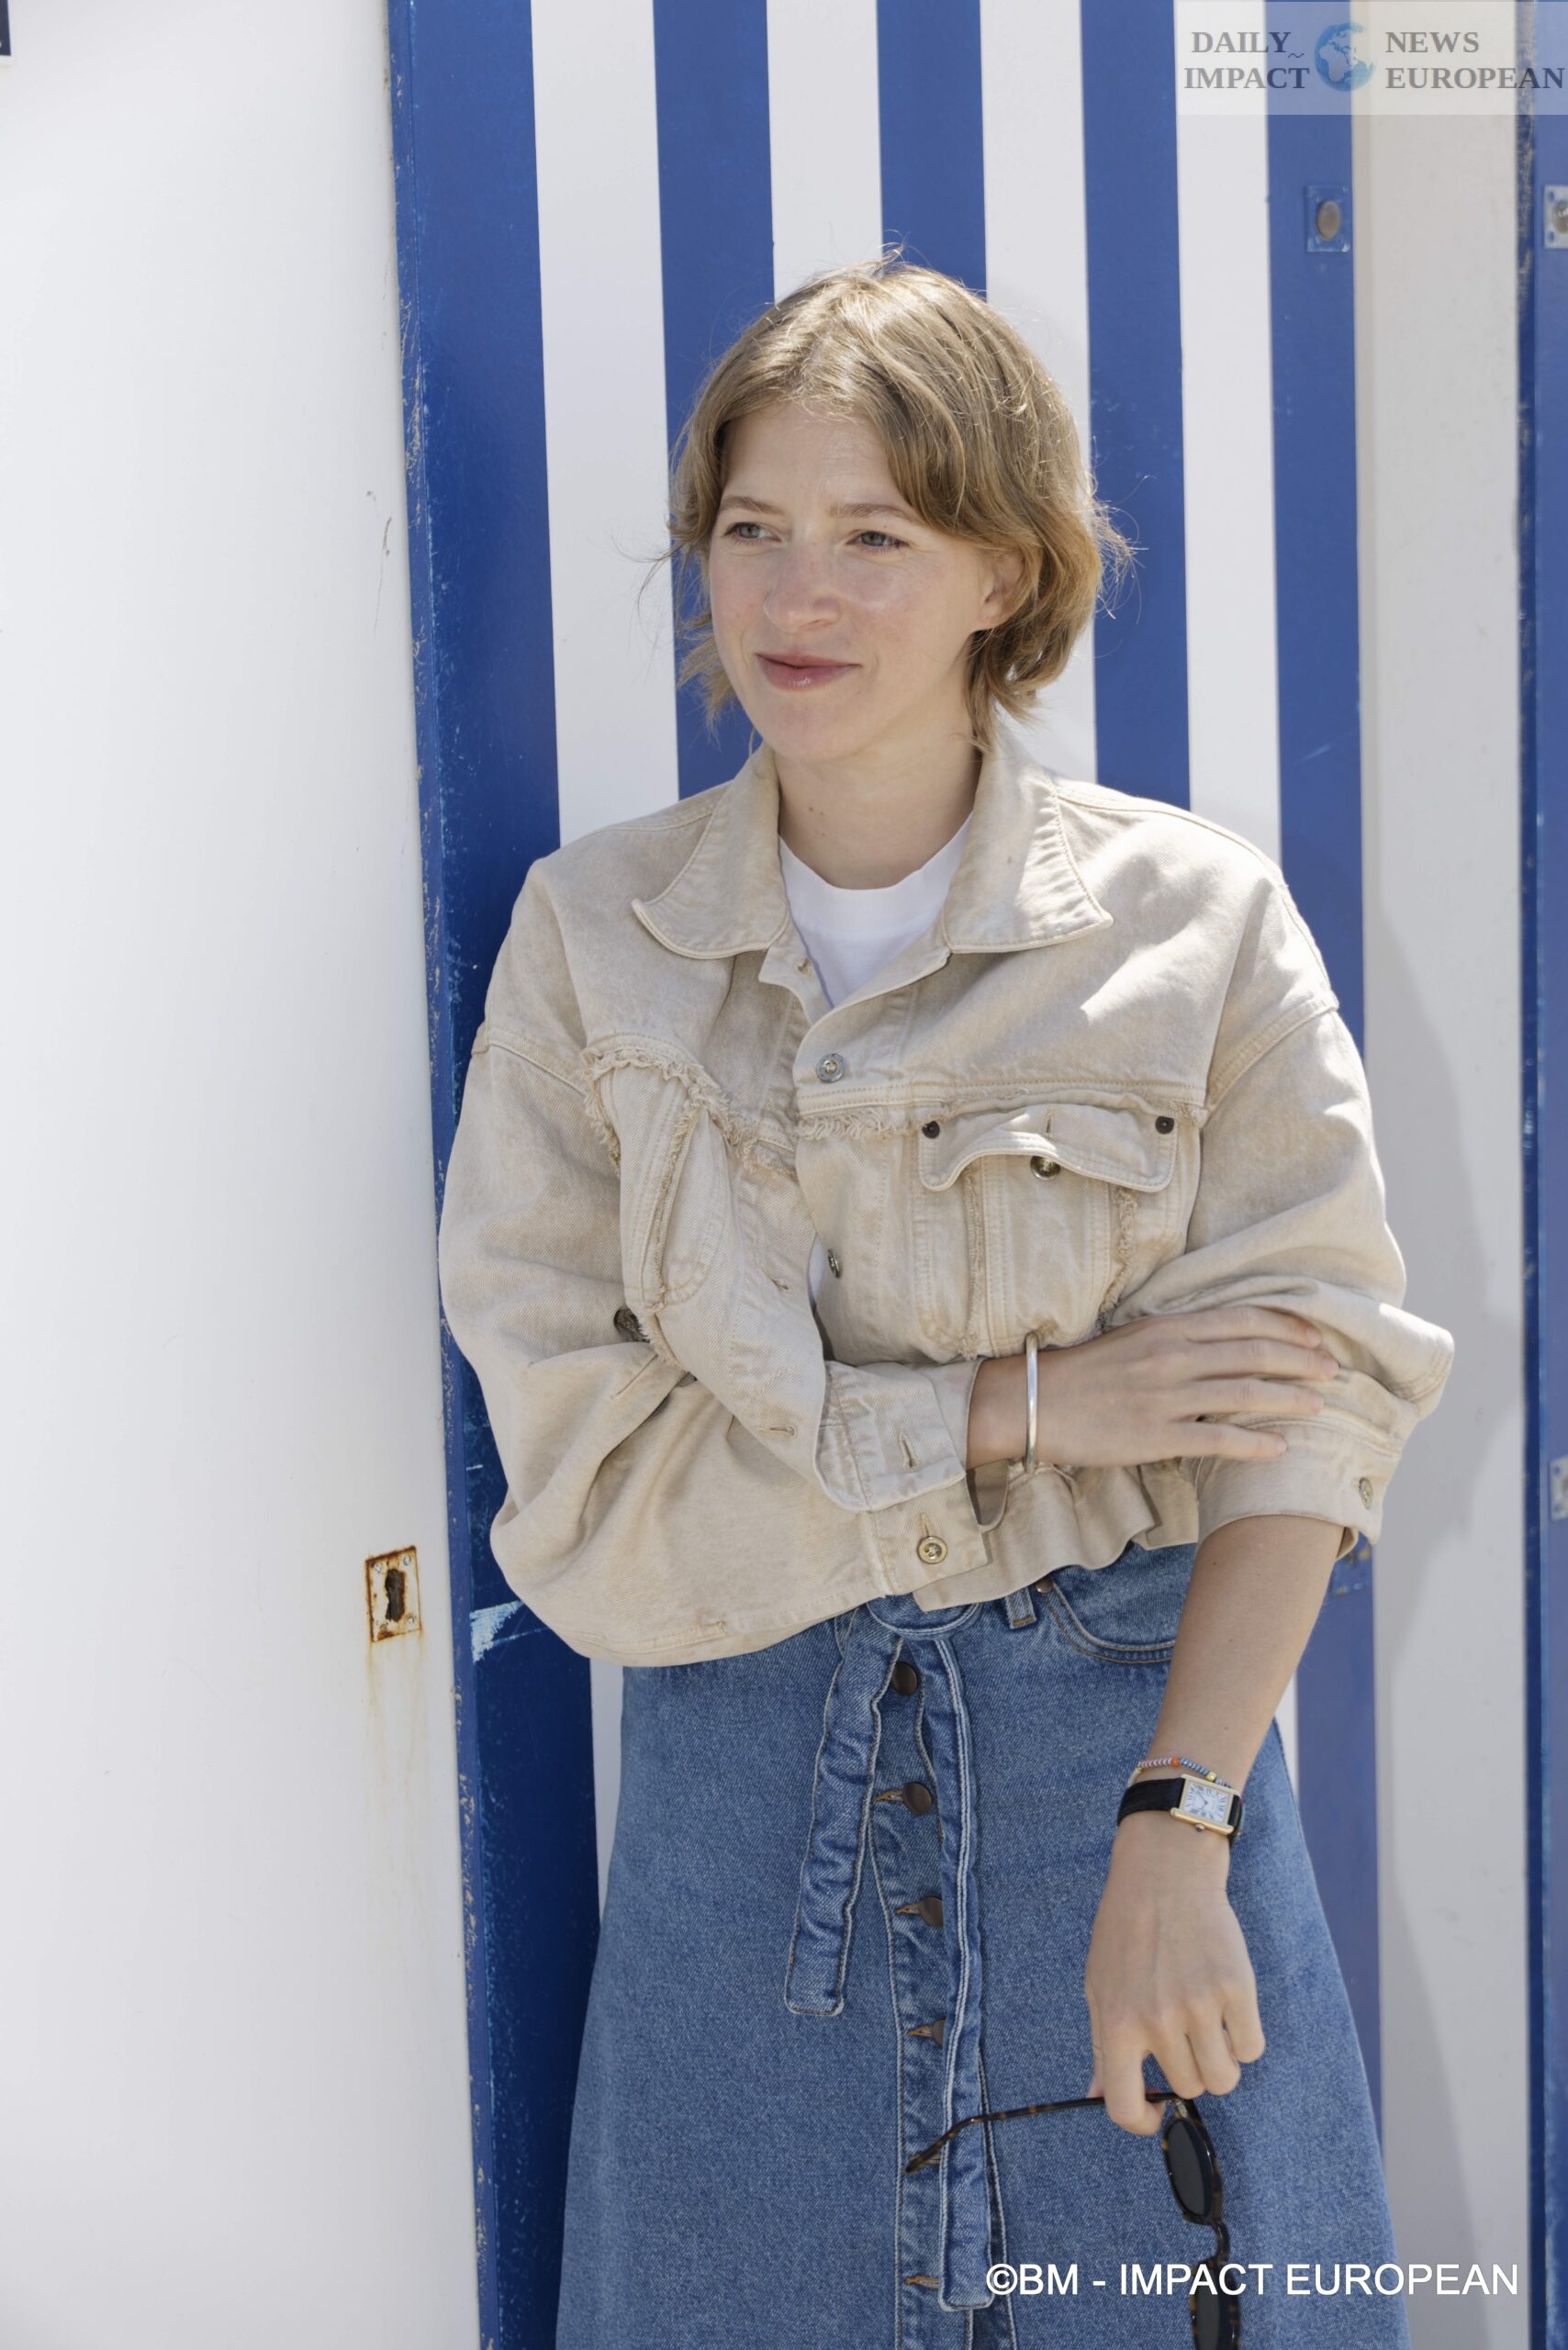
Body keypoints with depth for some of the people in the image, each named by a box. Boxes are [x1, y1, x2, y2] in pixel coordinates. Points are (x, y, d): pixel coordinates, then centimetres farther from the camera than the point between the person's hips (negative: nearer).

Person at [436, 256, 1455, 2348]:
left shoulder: (1195, 921, -5)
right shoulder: (591, 938, -2)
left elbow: (1316, 1392, -10)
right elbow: (583, 1459, -8)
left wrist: (1176, 1832, -20)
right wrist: (1024, 1406, -15)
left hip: (1131, 1717, -1)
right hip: (749, 1767, 1)